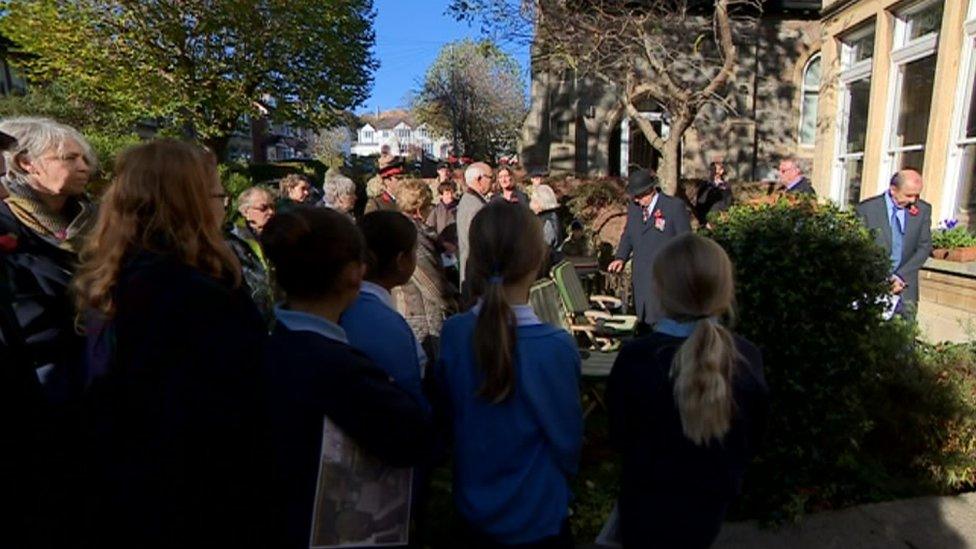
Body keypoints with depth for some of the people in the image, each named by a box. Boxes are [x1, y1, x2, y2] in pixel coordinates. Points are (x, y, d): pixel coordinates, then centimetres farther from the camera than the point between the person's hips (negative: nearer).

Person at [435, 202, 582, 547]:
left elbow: (449, 417, -1)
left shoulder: (452, 333, -16)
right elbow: (567, 442, -14)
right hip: (537, 520, -3)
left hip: (471, 510, 3)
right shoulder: (555, 346, -28)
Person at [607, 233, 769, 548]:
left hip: (649, 507, -3)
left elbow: (619, 437, -12)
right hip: (712, 503, 3)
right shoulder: (748, 358, -18)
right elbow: (754, 440, -2)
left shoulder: (635, 358, -27)